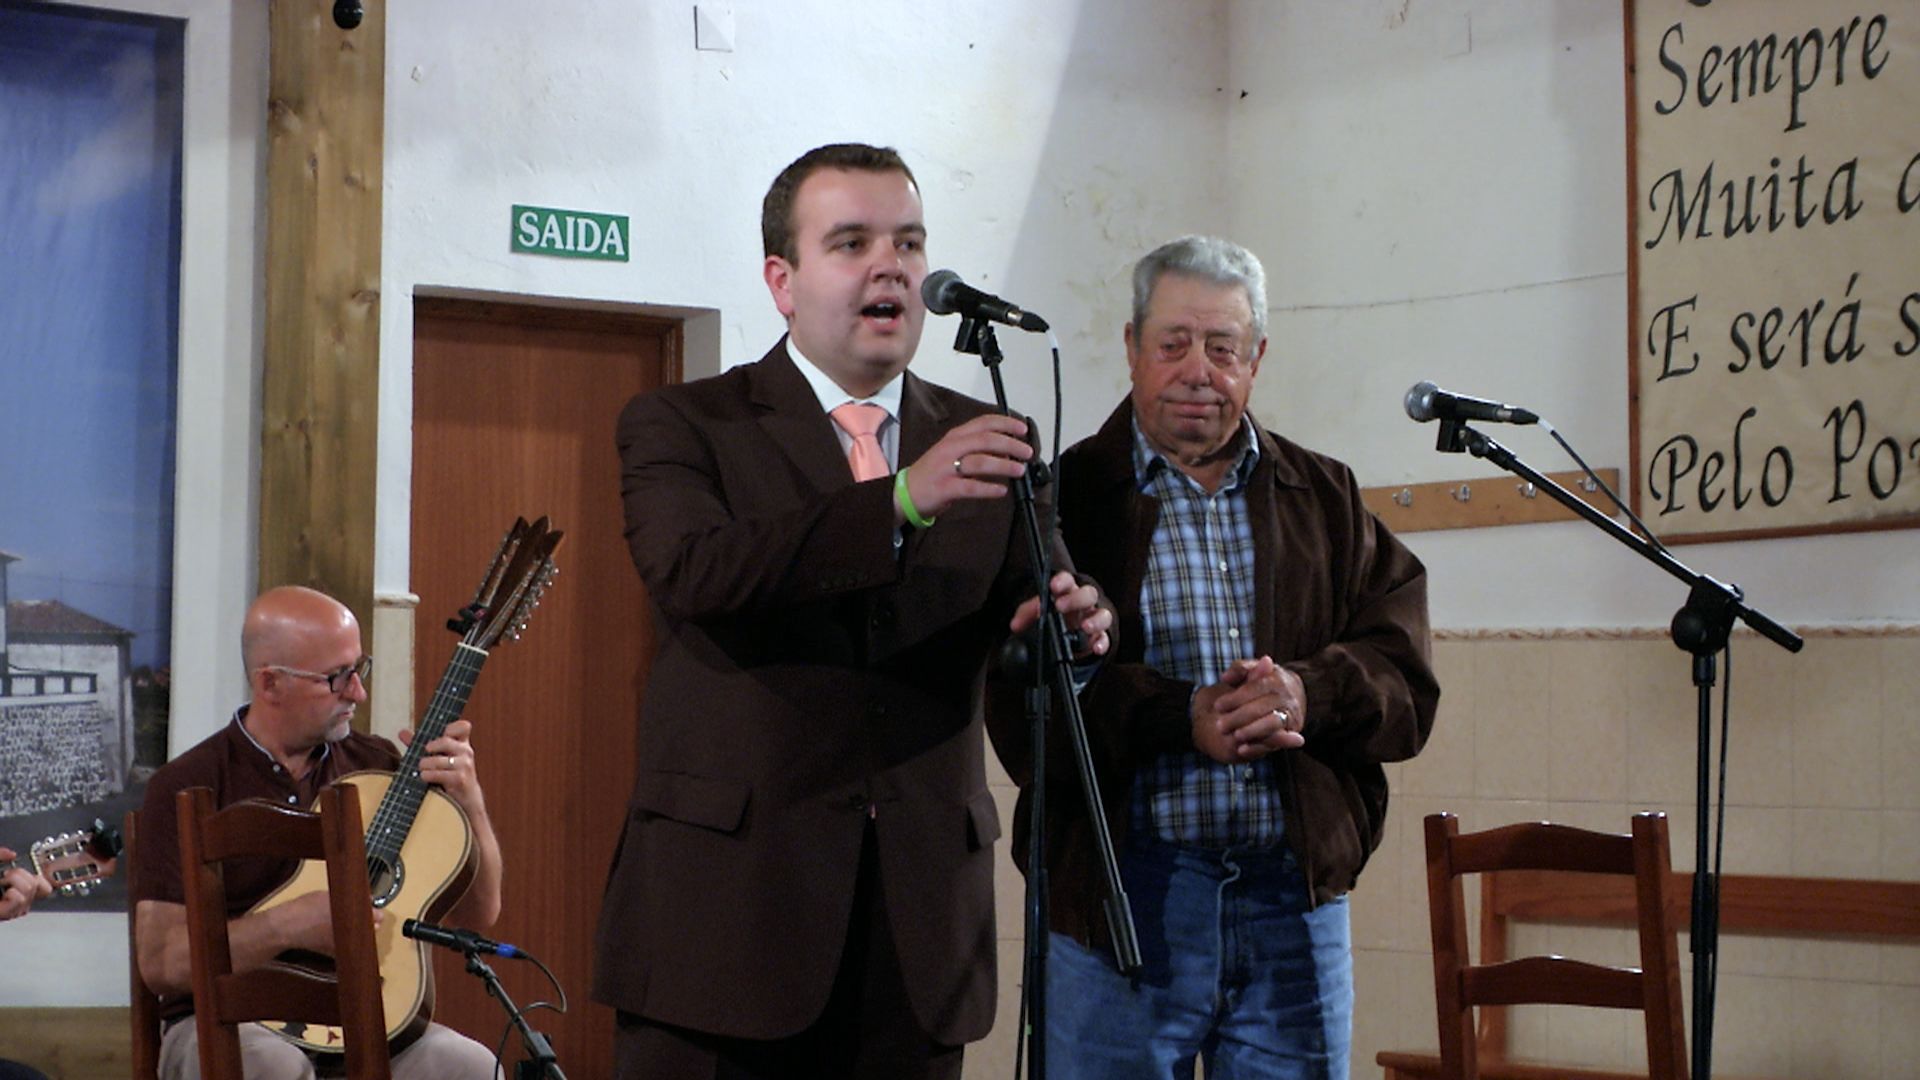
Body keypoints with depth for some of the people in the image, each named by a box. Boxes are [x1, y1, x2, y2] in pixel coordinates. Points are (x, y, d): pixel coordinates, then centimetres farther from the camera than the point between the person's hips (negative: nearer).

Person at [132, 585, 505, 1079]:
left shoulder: (375, 765, 11)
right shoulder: (187, 787, -2)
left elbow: (478, 914, 12)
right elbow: (160, 961, -10)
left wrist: (469, 803, -4)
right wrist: (289, 924, -21)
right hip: (228, 1023, -3)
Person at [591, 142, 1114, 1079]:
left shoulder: (982, 443, 13)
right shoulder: (679, 426, 1)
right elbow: (691, 572, -18)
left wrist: (1067, 632, -14)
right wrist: (901, 500, -25)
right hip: (725, 894, -3)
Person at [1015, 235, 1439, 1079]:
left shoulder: (1326, 498, 14)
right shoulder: (1068, 495, 3)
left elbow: (1406, 680, 4)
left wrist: (1309, 694, -16)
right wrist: (1184, 717, -20)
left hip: (1298, 893, 3)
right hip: (1121, 895, -3)